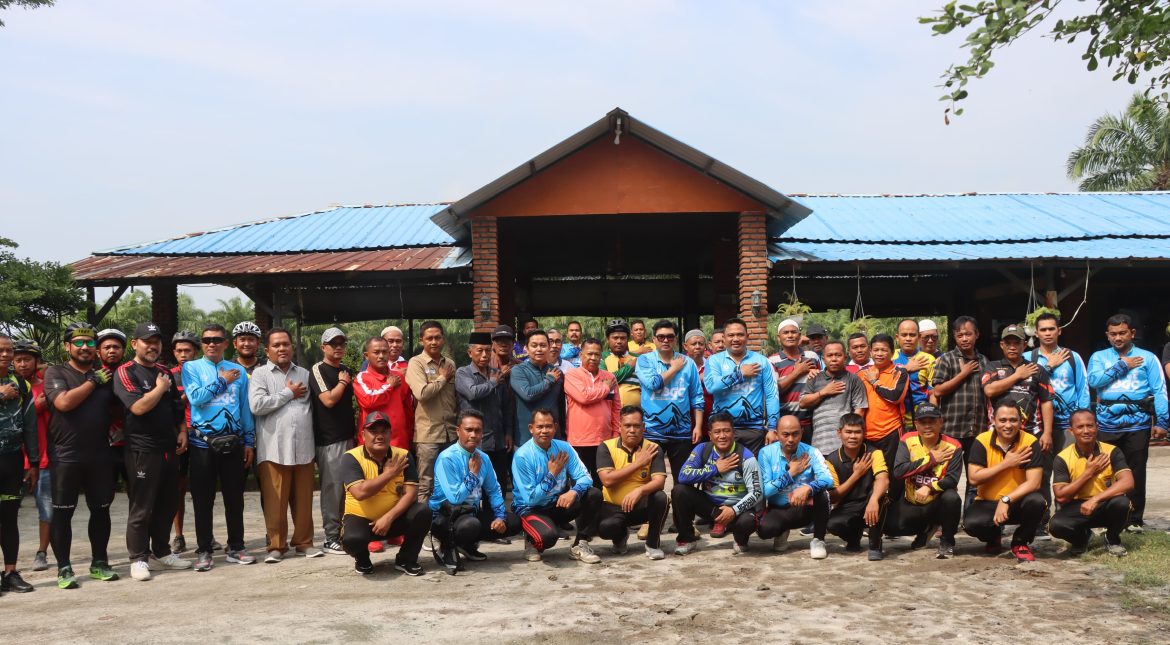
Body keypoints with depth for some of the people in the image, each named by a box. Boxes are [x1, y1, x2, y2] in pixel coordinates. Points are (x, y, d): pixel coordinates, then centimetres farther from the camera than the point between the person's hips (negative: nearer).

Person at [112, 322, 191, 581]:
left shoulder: (165, 373, 16)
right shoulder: (125, 372, -6)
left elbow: (178, 407, 23)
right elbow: (138, 407, -19)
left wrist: (182, 431, 9)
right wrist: (160, 388, -7)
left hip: (169, 449, 7)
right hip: (141, 450, -7)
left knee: (167, 505, 12)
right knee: (141, 508, -1)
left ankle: (161, 551, 24)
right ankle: (138, 558, 8)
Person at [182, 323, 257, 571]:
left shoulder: (238, 370, 10)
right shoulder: (192, 368, 3)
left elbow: (245, 408, 11)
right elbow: (196, 397, -13)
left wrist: (249, 441, 7)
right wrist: (222, 381, -7)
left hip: (234, 441, 2)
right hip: (203, 442, -2)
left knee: (235, 498, 7)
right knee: (203, 499, 3)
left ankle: (236, 548, 17)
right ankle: (203, 551, 12)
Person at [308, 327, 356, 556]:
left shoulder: (346, 370, 16)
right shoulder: (318, 370, -7)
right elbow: (329, 400, -18)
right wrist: (342, 382, -6)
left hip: (348, 436, 8)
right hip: (328, 440, -8)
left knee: (348, 487, 11)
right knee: (332, 488, -6)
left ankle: (345, 531, 21)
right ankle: (331, 538, -1)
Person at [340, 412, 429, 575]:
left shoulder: (403, 456, -5)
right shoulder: (351, 458, -13)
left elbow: (411, 493, -13)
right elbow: (360, 492, -27)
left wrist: (389, 517, -25)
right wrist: (389, 473, -20)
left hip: (394, 518, 3)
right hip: (360, 518, -2)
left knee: (422, 512, -24)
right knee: (352, 538, -35)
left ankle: (406, 559, 0)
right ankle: (362, 560, 5)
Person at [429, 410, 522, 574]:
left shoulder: (483, 458, 3)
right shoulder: (447, 458, -19)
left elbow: (494, 490, 12)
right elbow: (455, 498, -24)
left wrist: (500, 516, -2)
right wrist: (473, 473, -17)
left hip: (474, 511, 8)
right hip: (447, 515, -7)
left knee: (514, 522, -3)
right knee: (471, 525, -39)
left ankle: (468, 545, 13)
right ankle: (447, 549, -5)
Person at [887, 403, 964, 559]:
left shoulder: (953, 446, -11)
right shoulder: (907, 441, -7)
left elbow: (952, 478, -20)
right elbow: (898, 471, -19)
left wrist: (930, 488, -37)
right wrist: (930, 459, -19)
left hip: (938, 503, -2)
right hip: (911, 504, 2)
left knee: (951, 497, -35)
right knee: (887, 525, -19)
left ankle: (947, 541, -7)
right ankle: (926, 529, 15)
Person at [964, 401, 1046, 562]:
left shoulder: (1031, 443, -13)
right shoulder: (981, 441, -10)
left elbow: (1033, 482, -20)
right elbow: (973, 478, -16)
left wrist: (1006, 500, -31)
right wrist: (1006, 463, -19)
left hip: (1017, 503, 0)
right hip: (987, 502, 0)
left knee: (1036, 501, -33)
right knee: (971, 523, -29)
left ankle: (1020, 542, -2)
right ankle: (993, 538, 12)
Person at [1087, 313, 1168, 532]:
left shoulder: (1147, 357, 5)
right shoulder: (1099, 357, 10)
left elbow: (1159, 391, 0)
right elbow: (1094, 380, -9)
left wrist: (1161, 422, -9)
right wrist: (1122, 365, -7)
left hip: (1137, 424, -1)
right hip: (1107, 425, 1)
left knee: (1136, 473, 5)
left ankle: (1135, 520, 16)